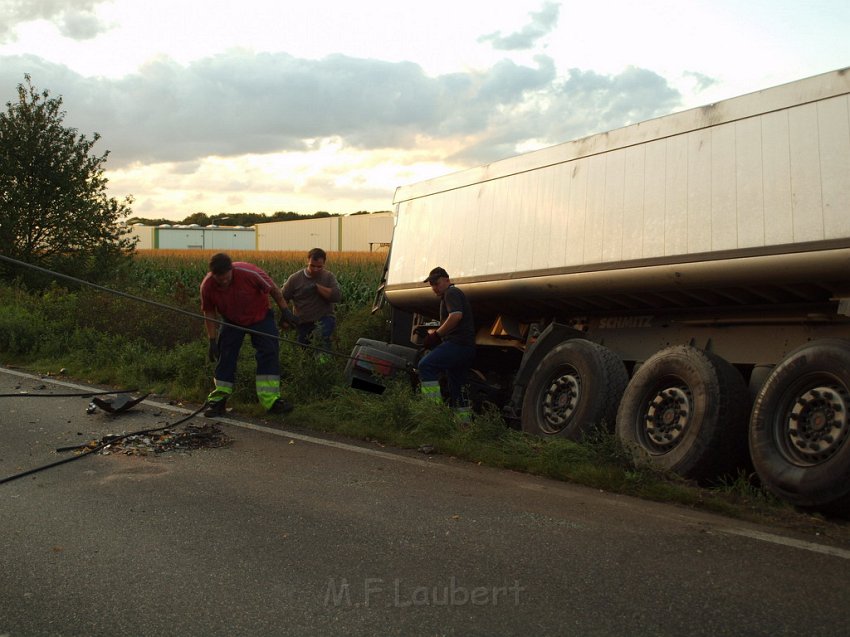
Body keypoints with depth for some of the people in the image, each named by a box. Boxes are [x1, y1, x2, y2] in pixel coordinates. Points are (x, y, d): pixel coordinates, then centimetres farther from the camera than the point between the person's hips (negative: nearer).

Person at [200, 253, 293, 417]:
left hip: (259, 316, -2)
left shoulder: (249, 273, -33)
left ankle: (271, 399, -8)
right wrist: (212, 341, -8)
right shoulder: (207, 286, -23)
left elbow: (272, 289, -16)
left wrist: (285, 310, -7)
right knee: (225, 357, -3)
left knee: (269, 354, -11)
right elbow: (209, 313, -7)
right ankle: (218, 400, 8)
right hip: (232, 322, 2)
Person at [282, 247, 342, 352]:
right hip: (303, 322, 3)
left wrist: (317, 287, -23)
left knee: (322, 335, -35)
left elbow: (337, 296, -17)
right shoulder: (295, 279, -2)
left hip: (323, 319, -3)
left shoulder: (329, 277, -2)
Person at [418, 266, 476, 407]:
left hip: (458, 343, -11)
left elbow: (456, 315, -19)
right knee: (456, 392, 13)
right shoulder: (455, 294, 31)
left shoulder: (451, 293, -1)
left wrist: (436, 334, -16)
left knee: (425, 365, -25)